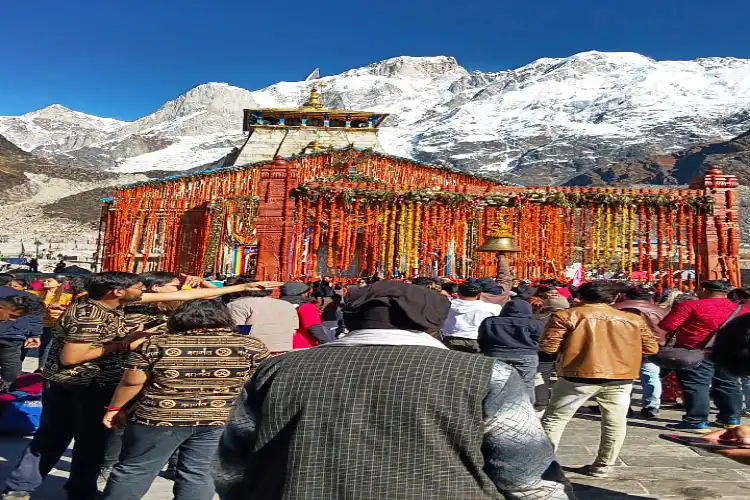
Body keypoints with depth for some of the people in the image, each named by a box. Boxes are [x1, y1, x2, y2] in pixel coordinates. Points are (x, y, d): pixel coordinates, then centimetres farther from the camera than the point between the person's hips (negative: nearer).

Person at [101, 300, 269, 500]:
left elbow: (131, 382, -2)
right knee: (197, 472, 15)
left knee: (134, 469, 15)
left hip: (158, 418, -1)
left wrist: (114, 408, 13)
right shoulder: (251, 346, -7)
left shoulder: (156, 344, -7)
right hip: (215, 420, 2)